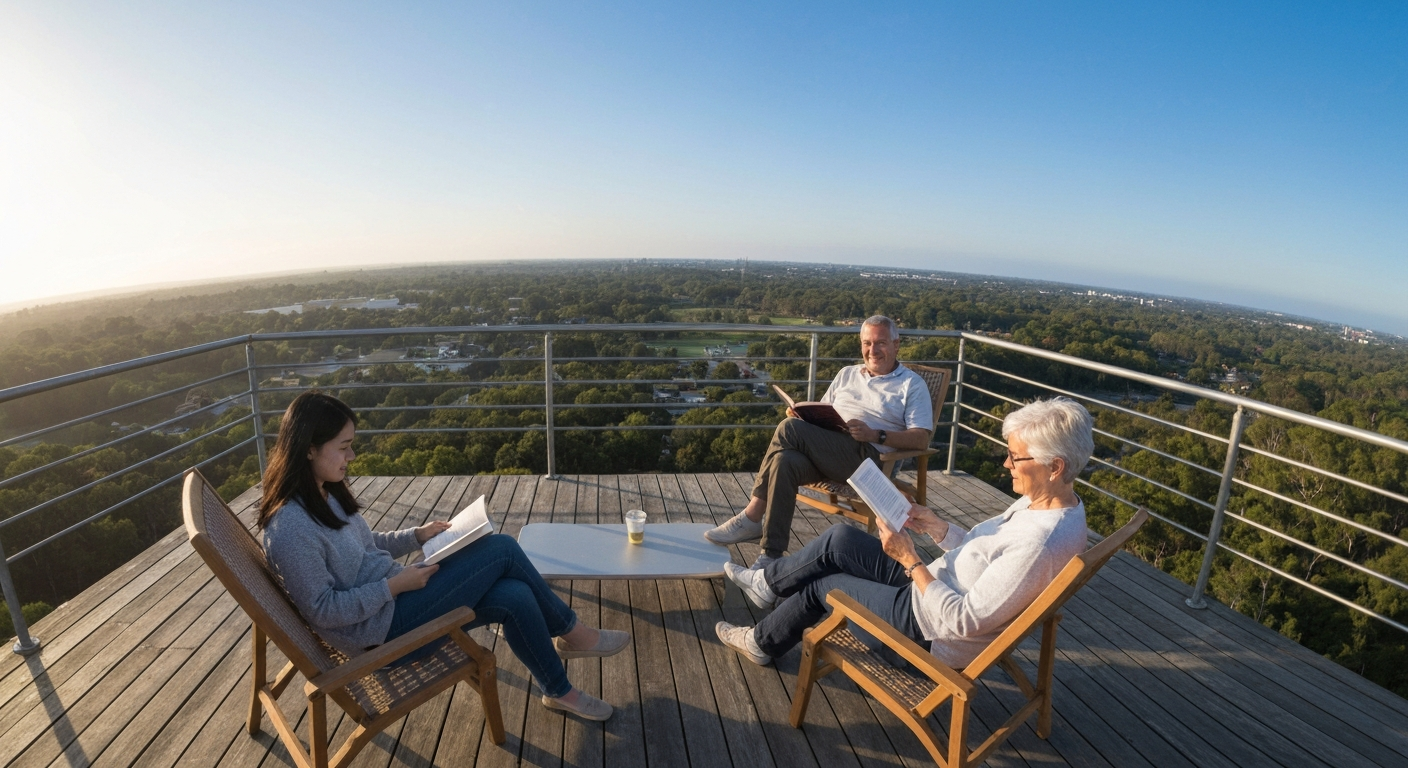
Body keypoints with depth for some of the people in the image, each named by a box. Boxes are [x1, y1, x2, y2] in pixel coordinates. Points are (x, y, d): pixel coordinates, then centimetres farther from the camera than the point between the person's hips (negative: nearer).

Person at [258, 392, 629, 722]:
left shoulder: (325, 493, 6)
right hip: (381, 625, -9)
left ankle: (559, 691, 15)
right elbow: (323, 610, -21)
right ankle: (573, 633, 5)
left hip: (389, 598, 9)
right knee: (503, 548, -14)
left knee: (515, 597, -9)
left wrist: (416, 535, 4)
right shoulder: (291, 527, -23)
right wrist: (396, 584, -20)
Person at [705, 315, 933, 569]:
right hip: (825, 453, 5)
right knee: (784, 461, -32)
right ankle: (772, 554, -25)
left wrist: (875, 435, -16)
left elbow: (921, 439, -1)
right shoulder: (847, 374, 27)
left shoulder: (912, 385, 11)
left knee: (790, 429, -27)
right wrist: (802, 416, 1)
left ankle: (752, 517, -18)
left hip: (870, 457, -5)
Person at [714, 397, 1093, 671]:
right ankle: (768, 584, 26)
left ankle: (763, 643, 33)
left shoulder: (1041, 544, -32)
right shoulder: (1042, 501, -3)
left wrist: (909, 559, -24)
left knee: (820, 583, 5)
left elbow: (963, 621, -29)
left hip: (931, 631, -8)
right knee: (840, 539, 3)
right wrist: (937, 528, -5)